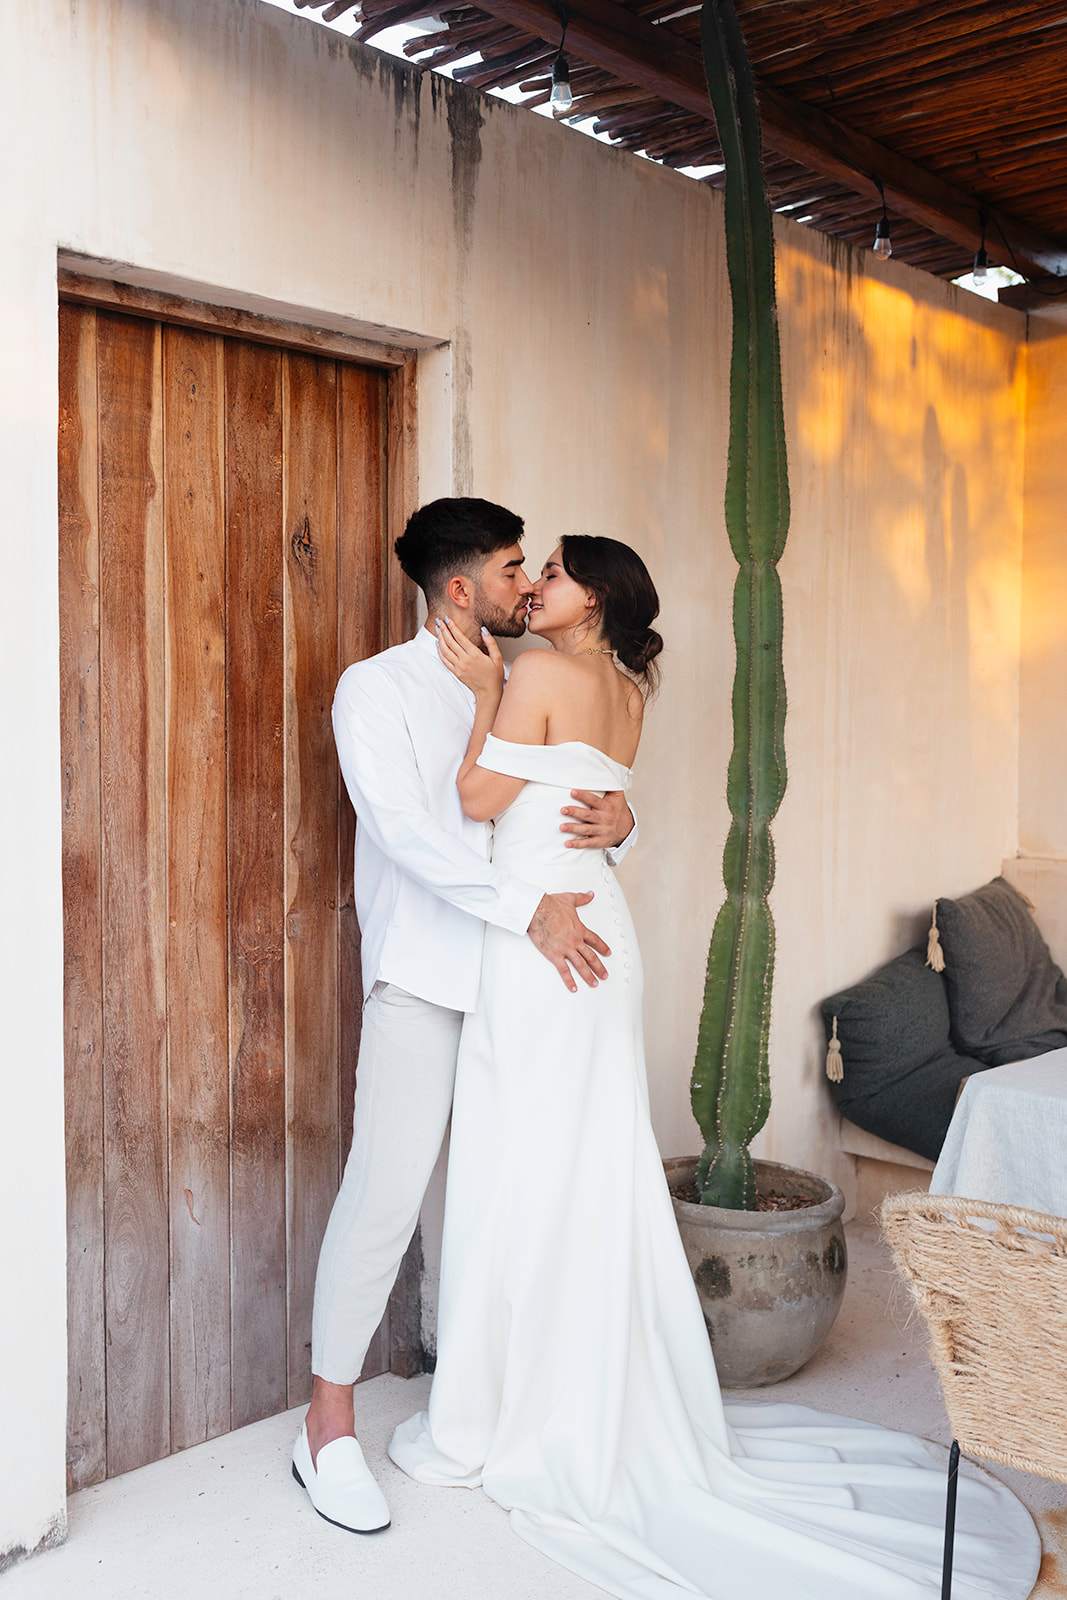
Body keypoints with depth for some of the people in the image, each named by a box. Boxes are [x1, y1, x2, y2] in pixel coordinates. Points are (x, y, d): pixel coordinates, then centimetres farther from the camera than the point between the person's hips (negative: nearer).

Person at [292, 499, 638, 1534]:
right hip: (425, 972, -6)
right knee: (387, 1185, -9)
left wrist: (620, 821, -7)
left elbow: (572, 805, 18)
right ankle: (328, 1426, 5)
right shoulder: (378, 686, -2)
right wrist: (529, 906, -21)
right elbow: (403, 827, -15)